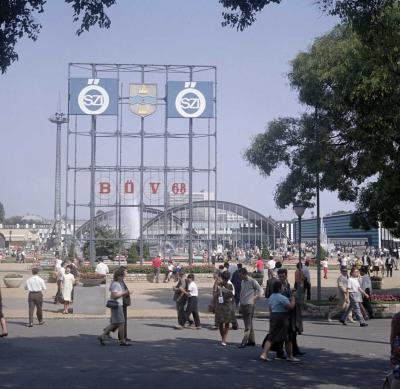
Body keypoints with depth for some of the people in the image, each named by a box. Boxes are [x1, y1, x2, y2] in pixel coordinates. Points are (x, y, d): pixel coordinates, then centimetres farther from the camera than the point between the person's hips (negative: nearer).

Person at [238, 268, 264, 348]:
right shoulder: (243, 282, 14)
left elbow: (260, 290, -10)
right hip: (243, 305, 8)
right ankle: (251, 341, 19)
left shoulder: (252, 282, -8)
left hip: (249, 305, -8)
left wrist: (256, 298, -14)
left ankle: (244, 342, -11)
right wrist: (240, 303, 17)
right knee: (248, 324, 12)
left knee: (248, 325, -7)